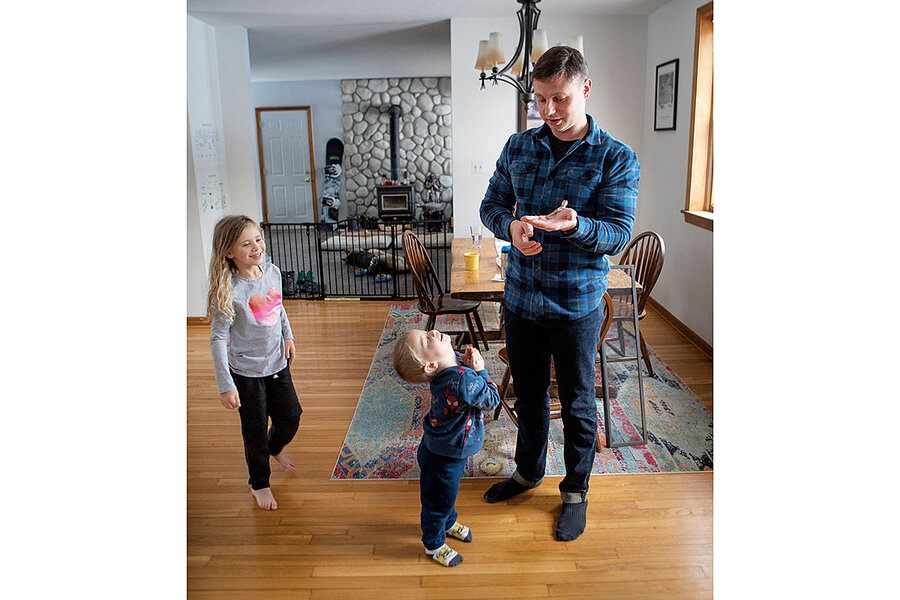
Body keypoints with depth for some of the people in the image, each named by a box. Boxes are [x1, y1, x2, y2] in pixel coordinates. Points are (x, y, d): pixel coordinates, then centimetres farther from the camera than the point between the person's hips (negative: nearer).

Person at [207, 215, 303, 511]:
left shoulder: (272, 272, -5)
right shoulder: (229, 291, -23)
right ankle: (259, 484, 34)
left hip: (277, 363, 5)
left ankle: (275, 447, 53)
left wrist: (288, 336, 8)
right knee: (255, 432, 9)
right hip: (246, 372, -5)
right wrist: (225, 385, -20)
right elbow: (218, 339, -19)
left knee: (291, 417, 18)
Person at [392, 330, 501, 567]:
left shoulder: (451, 362, -14)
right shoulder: (463, 381, -38)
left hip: (438, 447, 8)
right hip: (445, 456, -8)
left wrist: (467, 360, -14)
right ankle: (434, 544, 39)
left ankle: (449, 522, 57)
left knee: (446, 492, 32)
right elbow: (491, 401, -24)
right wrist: (479, 369, -19)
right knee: (439, 499, 16)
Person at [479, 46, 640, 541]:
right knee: (528, 394, 20)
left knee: (577, 403, 12)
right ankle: (528, 471, 44)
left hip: (576, 304, -3)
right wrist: (511, 225, -17)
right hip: (521, 297, 4)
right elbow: (491, 203, 7)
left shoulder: (616, 159, -10)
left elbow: (618, 234, -14)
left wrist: (573, 225, -36)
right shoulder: (519, 147, 2)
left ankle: (576, 491, 35)